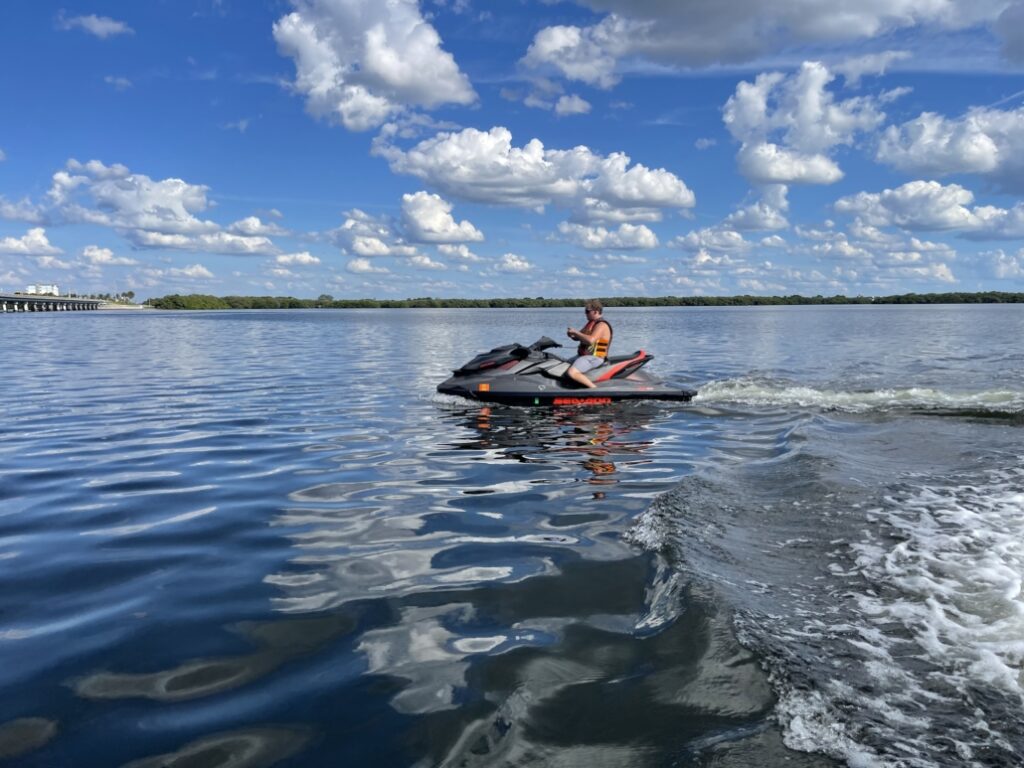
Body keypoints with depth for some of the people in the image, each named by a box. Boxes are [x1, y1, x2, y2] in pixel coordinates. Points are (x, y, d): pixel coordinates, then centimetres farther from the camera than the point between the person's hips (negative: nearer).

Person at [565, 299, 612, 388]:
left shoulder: (601, 325, -16)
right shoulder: (591, 322, 16)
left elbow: (590, 340, -32)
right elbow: (578, 337, 21)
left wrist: (576, 332, -21)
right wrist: (572, 335, -3)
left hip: (594, 358, -11)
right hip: (584, 355, 11)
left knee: (571, 373, -30)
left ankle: (594, 388, -22)